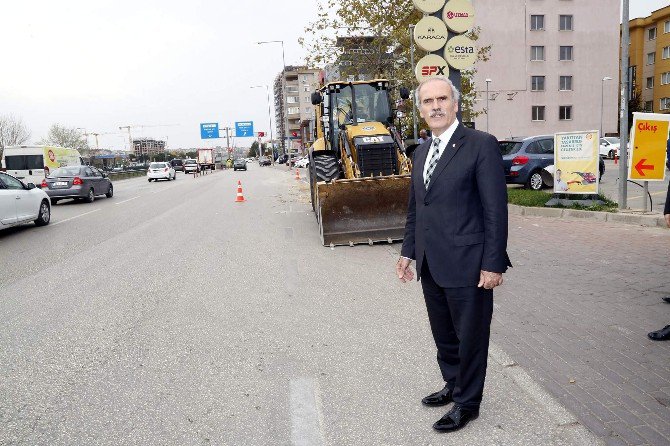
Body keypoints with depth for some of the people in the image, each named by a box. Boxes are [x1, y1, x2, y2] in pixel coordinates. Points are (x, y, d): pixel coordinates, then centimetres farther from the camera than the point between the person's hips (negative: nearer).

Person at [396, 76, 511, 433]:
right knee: (443, 335, 20)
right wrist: (408, 250, 15)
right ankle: (453, 385, 40)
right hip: (431, 266, 7)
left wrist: (493, 264, -15)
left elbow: (496, 209, -13)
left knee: (470, 337, 9)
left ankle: (467, 403, 27)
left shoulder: (481, 145, -10)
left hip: (467, 266, -7)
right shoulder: (421, 151, 13)